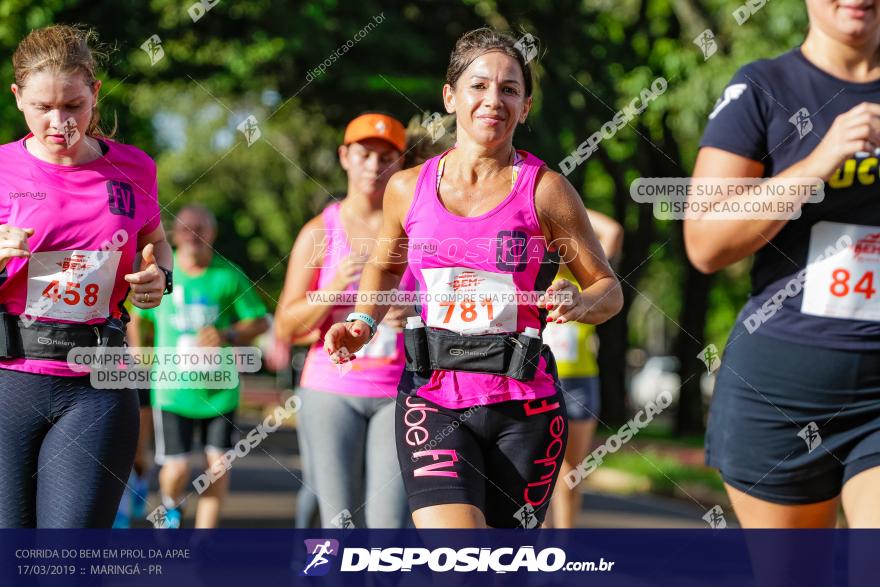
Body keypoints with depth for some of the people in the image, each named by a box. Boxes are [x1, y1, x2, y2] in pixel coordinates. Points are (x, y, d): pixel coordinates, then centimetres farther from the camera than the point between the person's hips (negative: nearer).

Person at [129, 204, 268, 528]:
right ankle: (172, 507, 30)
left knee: (218, 465, -3)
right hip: (173, 389, -1)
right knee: (177, 469, -6)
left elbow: (259, 322, 3)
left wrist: (228, 335, -15)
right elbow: (137, 317, 17)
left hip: (219, 388, 1)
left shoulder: (230, 276, -1)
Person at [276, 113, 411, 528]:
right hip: (333, 389, 0)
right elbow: (286, 327, 1)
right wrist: (334, 288, -15)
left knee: (388, 521, -13)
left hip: (398, 394, 0)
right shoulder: (319, 233, 3)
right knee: (342, 525, -5)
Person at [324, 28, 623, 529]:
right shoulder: (408, 189, 6)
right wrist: (363, 323, 8)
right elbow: (386, 266, 26)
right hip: (432, 399, 1)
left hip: (524, 408, -1)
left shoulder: (546, 190, -1)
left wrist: (580, 304, -17)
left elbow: (609, 289, 5)